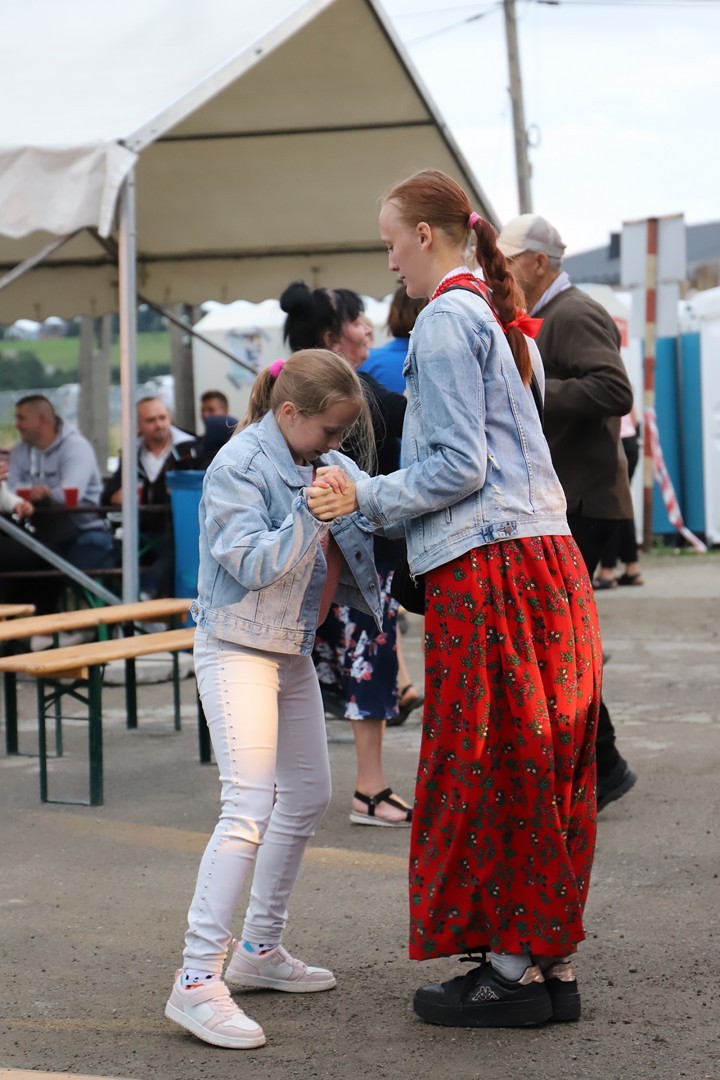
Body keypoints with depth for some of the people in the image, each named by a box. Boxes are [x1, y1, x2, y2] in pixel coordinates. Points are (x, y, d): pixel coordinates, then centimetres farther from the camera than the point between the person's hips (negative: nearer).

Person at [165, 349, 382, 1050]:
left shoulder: (326, 462, 6)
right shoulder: (237, 467, -17)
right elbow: (255, 564, -24)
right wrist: (313, 510, -29)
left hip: (293, 650, 9)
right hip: (237, 648, -9)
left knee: (308, 795, 16)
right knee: (250, 806, -19)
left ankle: (259, 948, 29)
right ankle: (198, 979, -19)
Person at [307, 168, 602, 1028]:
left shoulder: (445, 321, -9)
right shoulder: (493, 315, 20)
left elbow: (458, 467, -15)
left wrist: (364, 499, -8)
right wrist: (373, 500, 24)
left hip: (487, 570, -9)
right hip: (547, 560, 9)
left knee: (485, 772, -2)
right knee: (545, 769, 10)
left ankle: (516, 968, 3)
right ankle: (554, 962, 16)